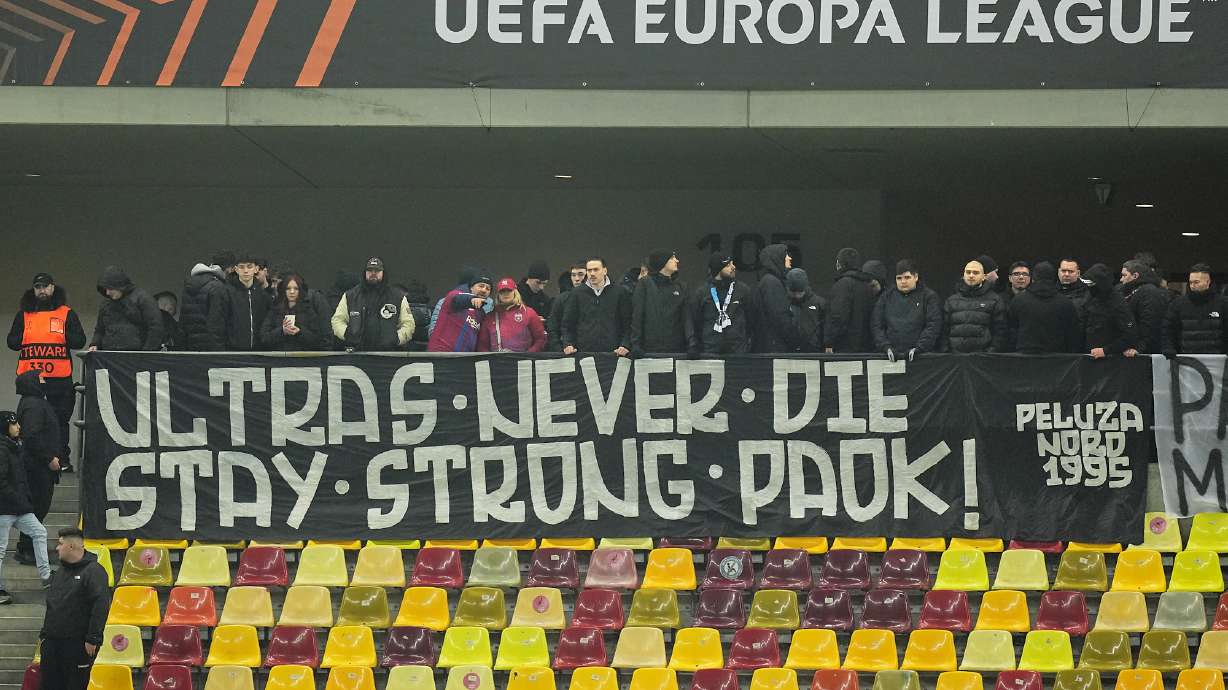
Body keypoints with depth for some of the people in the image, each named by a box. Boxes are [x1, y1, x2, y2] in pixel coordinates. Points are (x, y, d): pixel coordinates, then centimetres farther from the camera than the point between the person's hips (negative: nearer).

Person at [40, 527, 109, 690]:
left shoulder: (93, 571, -11)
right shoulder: (60, 572, 16)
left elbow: (101, 606, -19)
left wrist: (93, 639, -22)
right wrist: (44, 633, 18)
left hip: (77, 644, -8)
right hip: (52, 642, 8)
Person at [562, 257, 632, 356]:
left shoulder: (619, 293, 6)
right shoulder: (577, 294, 10)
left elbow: (627, 324, 6)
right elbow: (567, 324, 12)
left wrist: (625, 346, -8)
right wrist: (568, 344, -4)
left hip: (611, 351, -1)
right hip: (583, 352, 1)